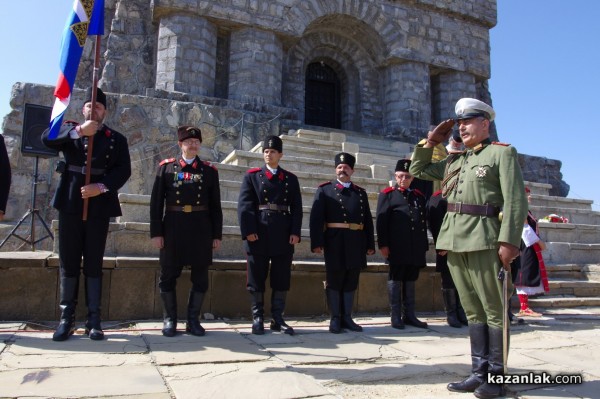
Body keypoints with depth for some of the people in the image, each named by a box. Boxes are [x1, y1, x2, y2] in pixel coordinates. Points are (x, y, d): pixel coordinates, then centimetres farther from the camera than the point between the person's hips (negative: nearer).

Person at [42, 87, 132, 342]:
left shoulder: (116, 138, 10)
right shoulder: (69, 130, 13)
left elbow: (123, 170, -1)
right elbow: (46, 138, -7)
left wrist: (101, 187, -15)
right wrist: (79, 130, -19)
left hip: (99, 207, -1)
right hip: (70, 205, 1)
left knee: (94, 264, 2)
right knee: (68, 263, 4)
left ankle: (93, 320, 6)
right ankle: (66, 318, 11)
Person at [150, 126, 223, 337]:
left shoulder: (209, 170, 7)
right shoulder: (166, 167, 5)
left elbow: (215, 206, 7)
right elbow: (156, 202, 2)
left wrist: (217, 235, 3)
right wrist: (156, 232, -4)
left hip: (201, 230, 1)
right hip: (173, 228, -1)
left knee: (200, 276, 5)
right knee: (168, 276, 5)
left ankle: (193, 320, 19)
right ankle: (169, 320, 20)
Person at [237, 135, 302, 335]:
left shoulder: (291, 179, 12)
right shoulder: (252, 176, 7)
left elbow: (296, 208, 7)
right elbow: (245, 205, -2)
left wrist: (295, 232, -5)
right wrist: (249, 231, -13)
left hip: (284, 236, 2)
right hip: (258, 234, -2)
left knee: (282, 279, 6)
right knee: (256, 278, 4)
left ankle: (277, 319, 16)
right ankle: (257, 318, 14)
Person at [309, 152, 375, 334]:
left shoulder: (361, 192, 15)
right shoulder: (325, 190, 5)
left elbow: (368, 220, 12)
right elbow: (316, 218, -4)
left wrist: (370, 244, 6)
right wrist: (317, 242, -14)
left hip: (356, 244, 4)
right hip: (334, 242, -3)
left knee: (351, 281, 9)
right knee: (334, 280, 3)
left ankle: (347, 317, 19)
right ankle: (335, 319, 13)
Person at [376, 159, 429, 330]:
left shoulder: (419, 196, 17)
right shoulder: (387, 194, 4)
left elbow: (424, 222, 17)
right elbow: (381, 221, -3)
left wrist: (424, 245, 13)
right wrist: (383, 244, -10)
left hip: (415, 247, 5)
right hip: (397, 246, -4)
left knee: (411, 279, 9)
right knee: (396, 278, 2)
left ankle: (409, 315, 17)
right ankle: (396, 316, 9)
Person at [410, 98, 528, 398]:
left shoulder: (502, 152, 2)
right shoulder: (455, 162, 19)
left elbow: (516, 199, -7)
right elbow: (417, 169, 29)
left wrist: (508, 241, -16)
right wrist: (431, 141, 16)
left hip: (483, 241, -6)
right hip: (454, 242, 6)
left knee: (494, 310, 3)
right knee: (473, 311, 10)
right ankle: (479, 372, 18)